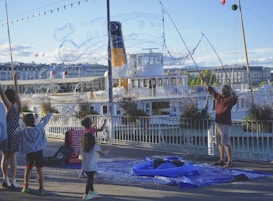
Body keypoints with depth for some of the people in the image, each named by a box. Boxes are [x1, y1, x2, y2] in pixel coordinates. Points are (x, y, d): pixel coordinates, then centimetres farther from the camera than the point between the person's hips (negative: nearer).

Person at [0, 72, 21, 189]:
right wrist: (15, 80, 28)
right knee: (13, 157, 3)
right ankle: (13, 181, -1)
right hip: (16, 133, 3)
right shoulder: (18, 105, 2)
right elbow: (17, 93, 16)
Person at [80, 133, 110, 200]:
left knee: (90, 179, 23)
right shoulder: (94, 146, -13)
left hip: (84, 166, 6)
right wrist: (106, 151, 17)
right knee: (90, 180, 5)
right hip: (91, 166, -6)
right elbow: (103, 153, -5)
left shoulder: (83, 147, 0)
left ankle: (92, 191, 39)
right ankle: (86, 195, 7)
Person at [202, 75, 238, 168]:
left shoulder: (230, 99, -5)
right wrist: (204, 81, 26)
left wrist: (233, 94, -40)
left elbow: (235, 98, -24)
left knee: (226, 142, -11)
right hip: (218, 122, 8)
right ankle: (222, 160, 20)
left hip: (225, 124, -8)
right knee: (219, 142, 12)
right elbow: (210, 90, 22)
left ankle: (230, 161, -9)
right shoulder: (218, 97, 14)